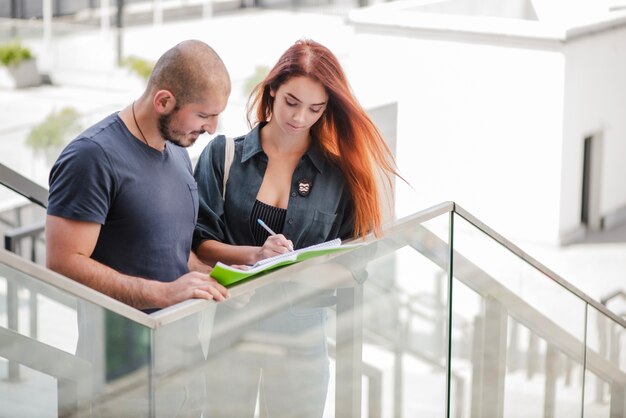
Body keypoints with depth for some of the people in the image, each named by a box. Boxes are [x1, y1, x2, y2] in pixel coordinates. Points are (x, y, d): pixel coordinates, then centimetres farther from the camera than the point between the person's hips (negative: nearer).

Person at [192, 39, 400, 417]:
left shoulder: (339, 173, 0)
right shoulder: (224, 155, -1)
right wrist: (255, 255, -21)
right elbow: (201, 242, -5)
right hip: (232, 319, 0)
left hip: (302, 328, 1)